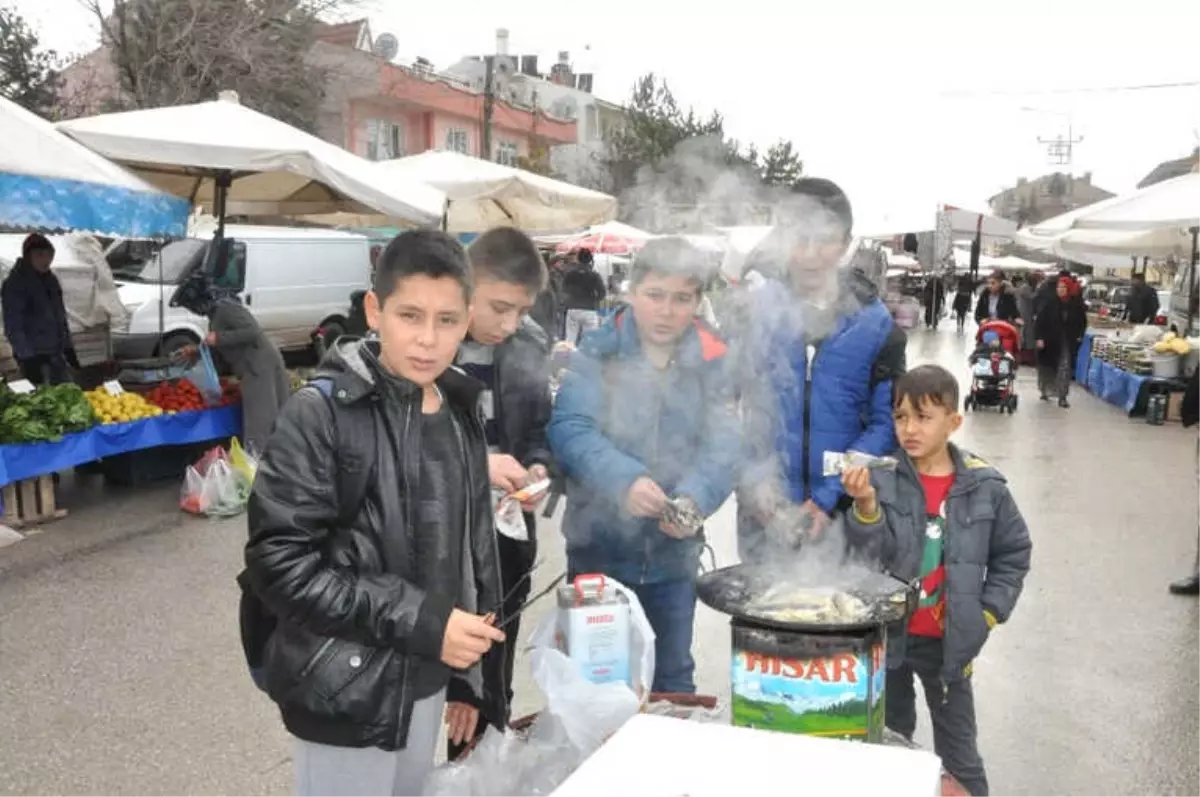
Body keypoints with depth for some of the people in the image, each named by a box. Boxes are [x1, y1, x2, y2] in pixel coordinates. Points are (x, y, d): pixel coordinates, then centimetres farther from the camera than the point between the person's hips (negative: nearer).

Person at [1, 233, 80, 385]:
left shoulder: (50, 279, 11)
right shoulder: (14, 284, -11)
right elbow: (13, 327, -15)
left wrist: (68, 347, 16)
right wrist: (27, 357, -21)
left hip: (57, 352, 7)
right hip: (34, 356, -7)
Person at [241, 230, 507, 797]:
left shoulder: (459, 416, 3)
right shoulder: (321, 413, -15)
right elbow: (279, 563, -19)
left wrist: (469, 678, 14)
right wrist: (421, 621, -22)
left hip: (425, 684, 6)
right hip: (346, 692, -6)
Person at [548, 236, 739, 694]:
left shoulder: (713, 364, 0)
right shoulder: (596, 354, -6)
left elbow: (722, 447, -11)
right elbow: (570, 430, -19)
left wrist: (694, 499, -30)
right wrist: (624, 480, -35)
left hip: (674, 553, 2)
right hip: (599, 547, -2)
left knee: (674, 677, 19)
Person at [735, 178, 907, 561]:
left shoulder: (874, 322, -2)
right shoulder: (752, 308, -3)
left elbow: (886, 422, -3)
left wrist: (830, 497, -13)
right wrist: (752, 477, -14)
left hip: (843, 512, 0)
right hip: (763, 511, 0)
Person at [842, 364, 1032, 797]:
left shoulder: (983, 486, -7)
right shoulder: (880, 479, -11)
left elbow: (1013, 553, 5)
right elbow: (873, 554, -20)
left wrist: (989, 613, -1)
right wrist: (866, 506, -36)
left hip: (948, 640, 0)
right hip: (886, 634, 0)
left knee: (958, 750, 14)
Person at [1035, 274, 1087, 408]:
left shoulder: (1076, 304, -2)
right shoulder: (1050, 303, -7)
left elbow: (1083, 321, 12)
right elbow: (1041, 320, -7)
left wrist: (1079, 336, 4)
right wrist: (1040, 338, -14)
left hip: (1068, 343, 1)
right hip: (1050, 341, 0)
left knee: (1065, 369, -6)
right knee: (1047, 367, 13)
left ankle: (1062, 397, -3)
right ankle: (1045, 391, 33)